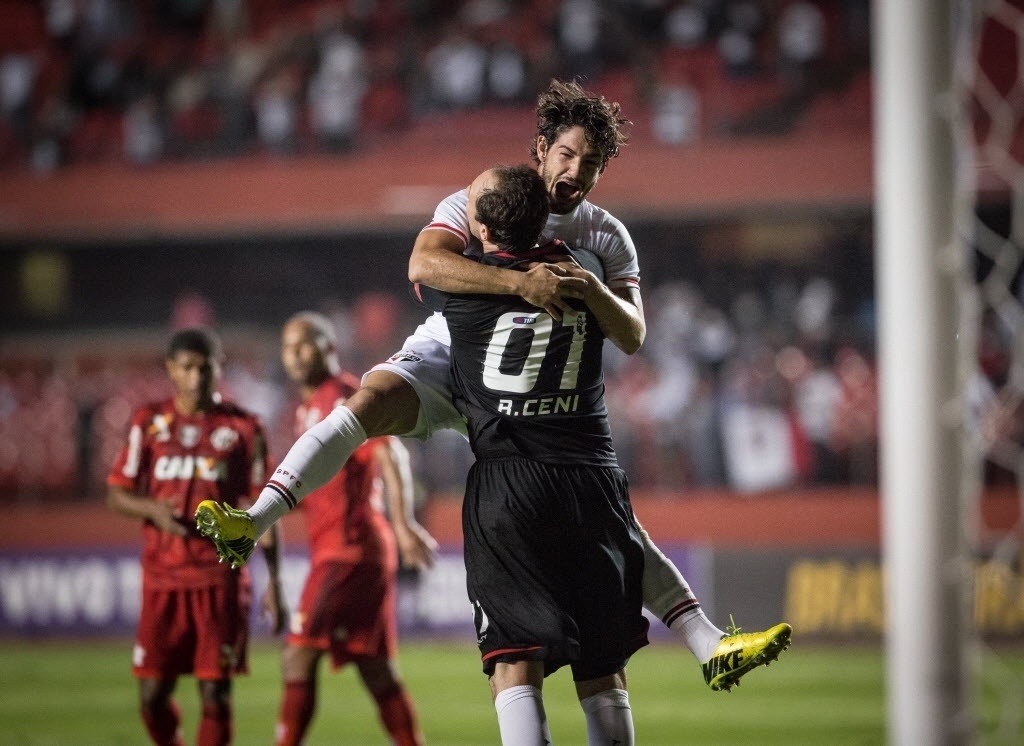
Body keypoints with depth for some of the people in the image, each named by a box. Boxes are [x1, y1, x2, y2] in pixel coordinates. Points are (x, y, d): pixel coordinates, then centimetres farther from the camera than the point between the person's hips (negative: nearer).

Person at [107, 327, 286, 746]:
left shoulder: (243, 428, 2)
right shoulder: (149, 423, 7)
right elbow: (116, 495, 8)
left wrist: (273, 580, -2)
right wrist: (152, 509, -15)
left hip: (221, 580, -2)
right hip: (162, 580, 2)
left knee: (215, 691, -5)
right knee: (152, 693, 2)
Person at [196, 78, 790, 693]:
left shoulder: (608, 238, 4)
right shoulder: (478, 203, -8)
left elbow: (633, 337, -6)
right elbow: (422, 263, -28)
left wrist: (588, 289, -27)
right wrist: (520, 282, -40)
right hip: (446, 359, -3)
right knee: (369, 401, -35)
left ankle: (710, 648, -6)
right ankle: (250, 524, -43)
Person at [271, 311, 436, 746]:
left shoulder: (343, 396, -9)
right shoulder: (308, 408, 20)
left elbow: (389, 453, -22)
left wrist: (403, 524, -32)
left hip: (350, 550, -10)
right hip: (332, 551, 10)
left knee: (298, 658, -12)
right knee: (377, 670, 8)